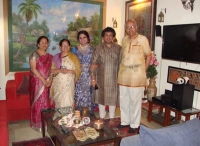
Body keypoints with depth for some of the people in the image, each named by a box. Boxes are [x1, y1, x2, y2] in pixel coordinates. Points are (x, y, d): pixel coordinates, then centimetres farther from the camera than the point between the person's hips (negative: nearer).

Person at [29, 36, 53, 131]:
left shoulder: (49, 56, 12)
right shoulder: (34, 54, -6)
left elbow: (51, 69, 10)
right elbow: (33, 69, -13)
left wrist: (49, 80, -7)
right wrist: (43, 80, -17)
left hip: (46, 82, 5)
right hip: (36, 81, -5)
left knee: (45, 102, 10)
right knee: (37, 102, 0)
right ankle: (37, 124, 13)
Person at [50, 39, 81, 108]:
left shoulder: (73, 57, 5)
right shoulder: (56, 57, 8)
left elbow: (78, 70, 1)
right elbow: (51, 70, 5)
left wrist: (69, 71, -14)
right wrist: (59, 70, -13)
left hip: (69, 84, -1)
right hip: (58, 84, 2)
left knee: (68, 103, -7)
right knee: (59, 102, 2)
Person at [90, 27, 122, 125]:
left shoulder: (118, 48, 0)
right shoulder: (98, 48, -4)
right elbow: (93, 64, -5)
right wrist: (93, 78, -9)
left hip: (114, 78, 1)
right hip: (101, 78, -1)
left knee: (113, 97, 10)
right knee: (101, 97, 11)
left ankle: (111, 118, 27)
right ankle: (101, 117, 28)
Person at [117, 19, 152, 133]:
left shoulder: (143, 39, -6)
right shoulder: (124, 40, 11)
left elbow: (149, 56, -2)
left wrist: (143, 71, -4)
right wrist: (121, 70, 9)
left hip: (137, 76, -5)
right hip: (123, 75, 6)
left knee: (135, 101, 4)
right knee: (123, 100, 13)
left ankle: (135, 124, 19)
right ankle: (125, 121, 29)